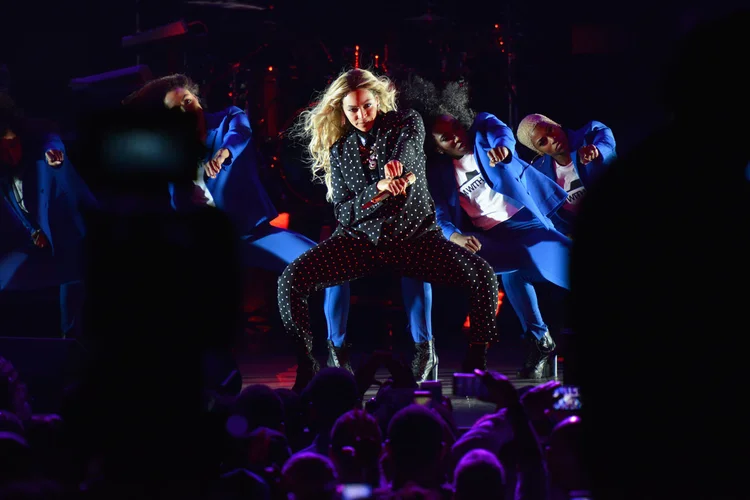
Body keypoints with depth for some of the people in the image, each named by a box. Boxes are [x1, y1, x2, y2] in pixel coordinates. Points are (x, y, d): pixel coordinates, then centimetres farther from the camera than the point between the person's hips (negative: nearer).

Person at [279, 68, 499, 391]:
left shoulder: (407, 123, 3)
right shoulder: (339, 149, 8)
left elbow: (407, 146, -21)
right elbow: (343, 212, 0)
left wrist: (396, 164, -47)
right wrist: (379, 188, -20)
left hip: (414, 237, -1)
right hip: (360, 240, 2)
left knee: (482, 275, -26)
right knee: (291, 280, -22)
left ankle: (475, 364, -15)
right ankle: (305, 367, -12)